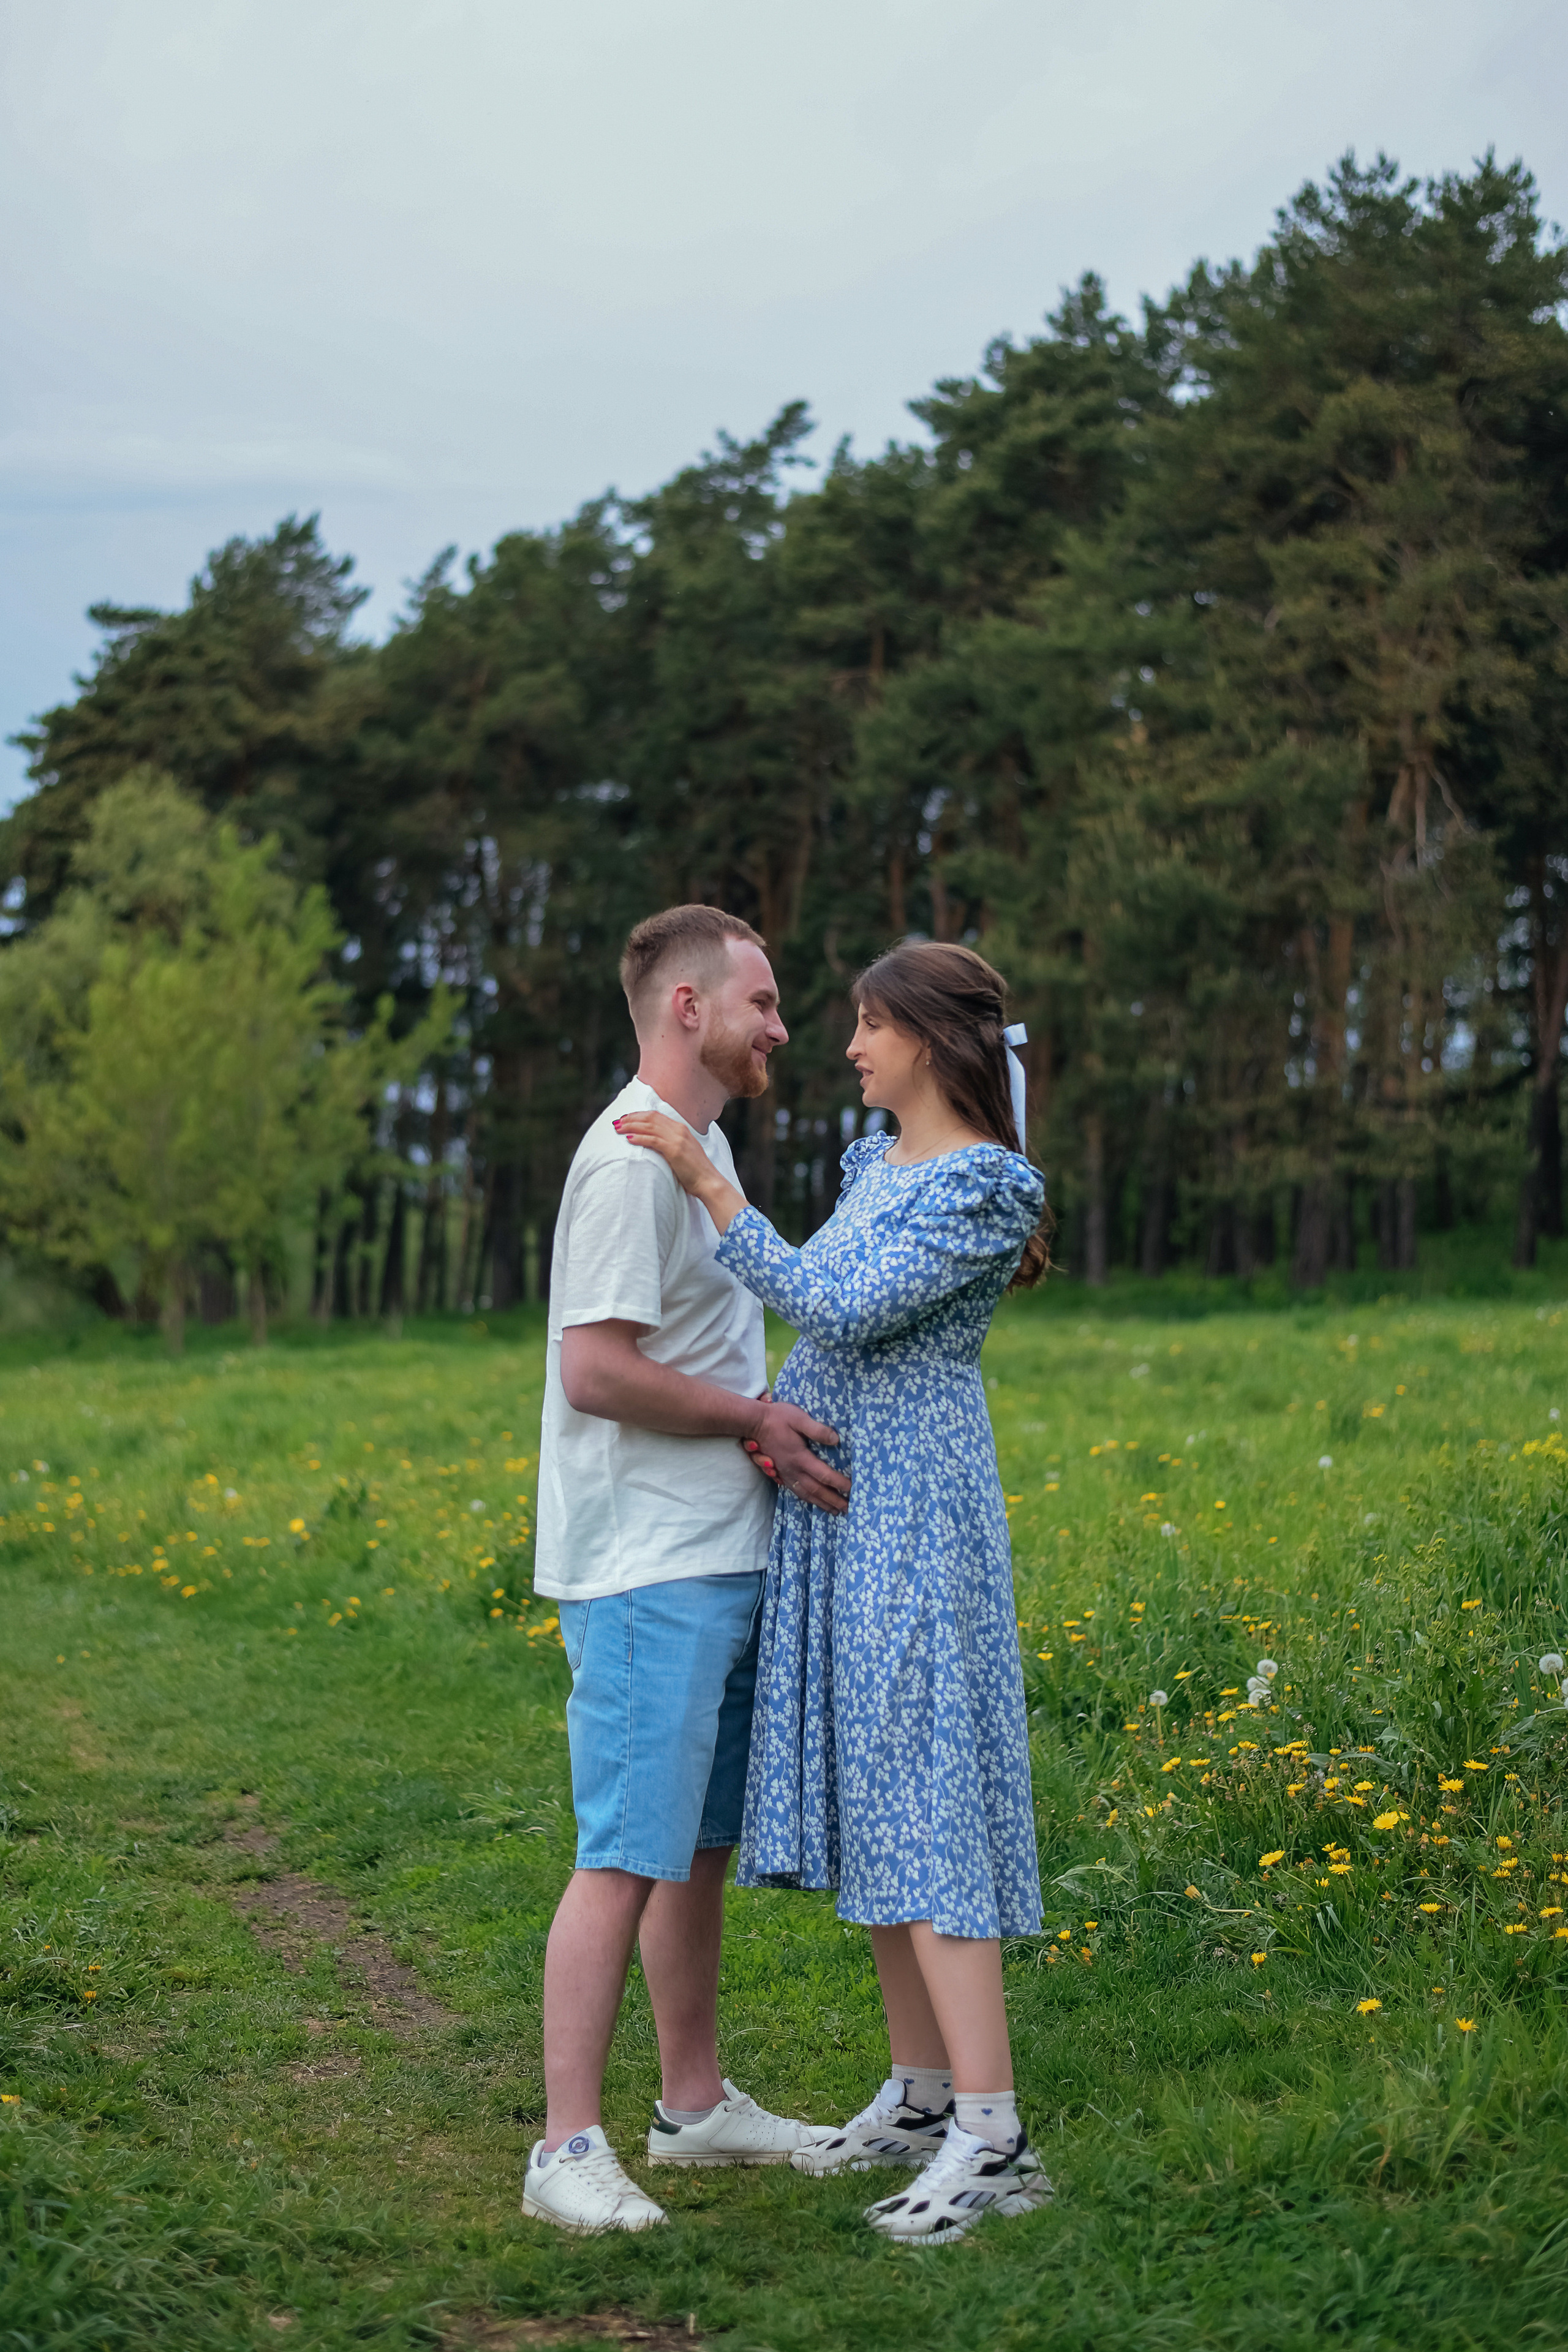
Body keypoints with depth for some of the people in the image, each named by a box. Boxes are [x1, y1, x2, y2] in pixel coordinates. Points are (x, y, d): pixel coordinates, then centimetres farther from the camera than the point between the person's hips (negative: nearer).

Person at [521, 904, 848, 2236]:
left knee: (704, 1844, 16)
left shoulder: (704, 1150, 18)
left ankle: (697, 2104, 28)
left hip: (725, 1559, 10)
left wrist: (772, 1426, 2)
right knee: (630, 1856, -9)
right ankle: (569, 2150, -3)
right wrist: (756, 1418, -13)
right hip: (652, 1572, -10)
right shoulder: (633, 1157, -15)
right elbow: (597, 1368, -21)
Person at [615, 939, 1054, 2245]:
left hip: (912, 1517, -9)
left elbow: (843, 1314, -22)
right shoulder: (880, 1163, 15)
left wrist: (711, 1186, -22)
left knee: (918, 1803, -12)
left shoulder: (987, 1189, -13)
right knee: (864, 1797, 11)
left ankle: (995, 2138, -11)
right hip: (831, 1511, 10)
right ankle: (921, 2094, 20)